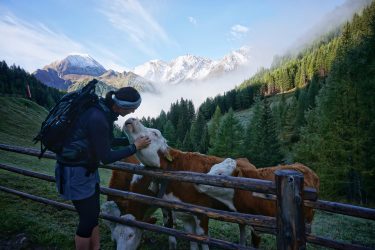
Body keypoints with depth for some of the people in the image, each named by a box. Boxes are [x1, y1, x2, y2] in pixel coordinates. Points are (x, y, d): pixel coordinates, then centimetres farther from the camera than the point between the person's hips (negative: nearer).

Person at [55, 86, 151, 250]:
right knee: (88, 219, 5)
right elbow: (106, 158, -23)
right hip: (75, 171, -8)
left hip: (88, 168, 8)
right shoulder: (97, 119, -29)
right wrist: (134, 147, -15)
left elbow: (105, 142, 11)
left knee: (94, 214, 18)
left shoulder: (104, 111, -3)